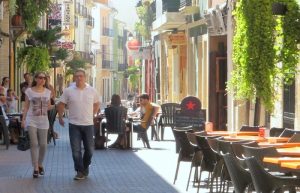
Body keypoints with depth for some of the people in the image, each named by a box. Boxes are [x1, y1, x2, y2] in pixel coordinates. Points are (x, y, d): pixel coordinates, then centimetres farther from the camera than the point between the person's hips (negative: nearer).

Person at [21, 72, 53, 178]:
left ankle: (40, 165, 24)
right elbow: (26, 107, 1)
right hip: (32, 120, -3)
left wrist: (53, 106, -7)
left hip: (43, 121, 3)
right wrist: (23, 119, -5)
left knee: (43, 145, 4)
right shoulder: (29, 91, -1)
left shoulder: (48, 92, 7)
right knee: (34, 144, -9)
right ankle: (35, 168, -5)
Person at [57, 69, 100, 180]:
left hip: (88, 124, 1)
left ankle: (85, 168, 30)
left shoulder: (92, 91, 2)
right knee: (76, 150, -3)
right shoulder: (68, 91, -2)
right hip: (74, 125, -1)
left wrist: (91, 115, 11)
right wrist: (60, 117, 3)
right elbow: (61, 104, 6)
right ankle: (80, 172, 5)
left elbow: (97, 104, 16)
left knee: (89, 149, 8)